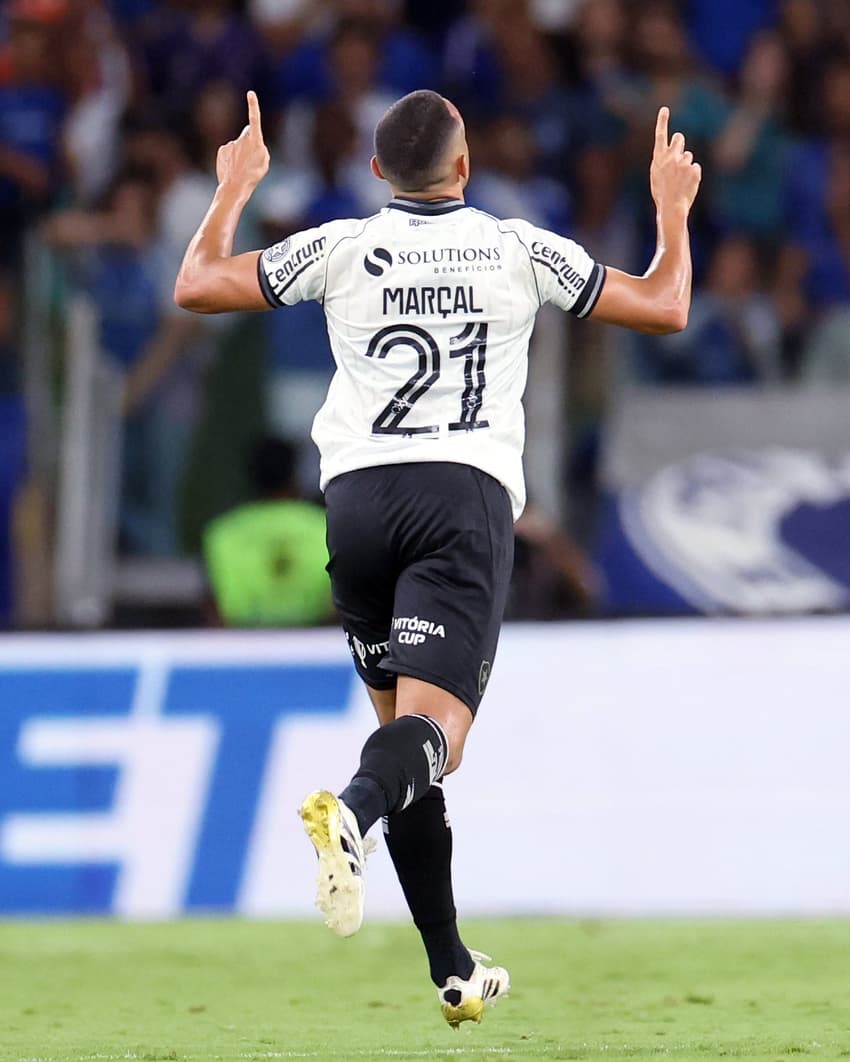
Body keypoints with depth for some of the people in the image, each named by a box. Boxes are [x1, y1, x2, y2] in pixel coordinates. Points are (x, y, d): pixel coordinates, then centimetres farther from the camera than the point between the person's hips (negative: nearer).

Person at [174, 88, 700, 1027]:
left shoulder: (342, 248, 9)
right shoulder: (519, 251, 9)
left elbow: (195, 287, 14)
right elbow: (664, 308, 15)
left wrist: (234, 189, 29)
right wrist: (671, 205, 31)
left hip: (357, 491, 2)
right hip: (468, 491, -2)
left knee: (398, 721, 14)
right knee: (434, 722, -13)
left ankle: (452, 969, 14)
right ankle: (351, 811, -49)